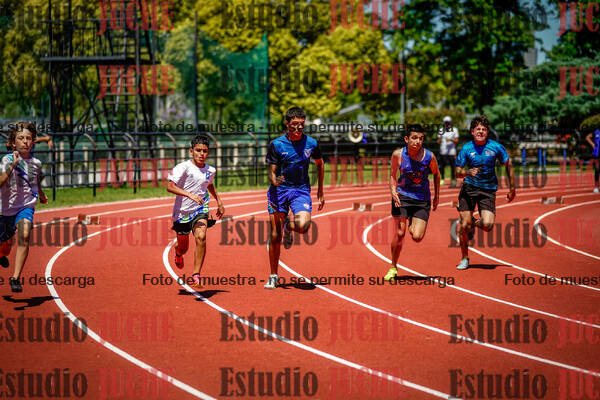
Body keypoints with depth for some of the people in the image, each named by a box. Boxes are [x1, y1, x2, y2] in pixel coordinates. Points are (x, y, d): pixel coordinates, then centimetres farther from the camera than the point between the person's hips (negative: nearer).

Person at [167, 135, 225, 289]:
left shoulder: (211, 170, 2)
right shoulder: (184, 167, -15)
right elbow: (170, 186, -28)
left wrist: (219, 201, 24)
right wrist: (190, 195, -38)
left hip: (200, 211, 2)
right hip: (181, 212, -2)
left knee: (201, 237, -27)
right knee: (183, 246, 14)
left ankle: (196, 275, -22)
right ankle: (178, 253, 55)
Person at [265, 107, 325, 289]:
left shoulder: (311, 143, 0)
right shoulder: (276, 144, -5)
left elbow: (319, 164, 17)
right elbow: (271, 171, -3)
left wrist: (320, 192, 17)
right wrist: (274, 181, -27)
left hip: (301, 190, 0)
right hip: (278, 191, 0)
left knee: (302, 226, -26)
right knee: (275, 234, -1)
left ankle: (289, 226, 13)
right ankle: (273, 276, 13)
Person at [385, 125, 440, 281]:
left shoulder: (429, 156, -11)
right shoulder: (398, 155, -9)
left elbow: (436, 174, 8)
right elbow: (393, 175, 7)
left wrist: (436, 196, 13)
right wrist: (393, 191, -10)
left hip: (422, 200, 0)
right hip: (402, 197, 0)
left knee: (417, 237, -11)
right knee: (399, 234, -6)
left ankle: (413, 224, 26)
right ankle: (393, 268, 12)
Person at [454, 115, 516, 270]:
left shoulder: (496, 147, -5)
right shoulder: (466, 149, -4)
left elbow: (508, 165, 8)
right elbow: (457, 172, -2)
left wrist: (512, 189, 10)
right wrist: (467, 172, -26)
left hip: (488, 190, 0)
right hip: (469, 188, 0)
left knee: (487, 226, -17)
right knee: (464, 226, -4)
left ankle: (475, 223, 21)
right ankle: (465, 259, 17)